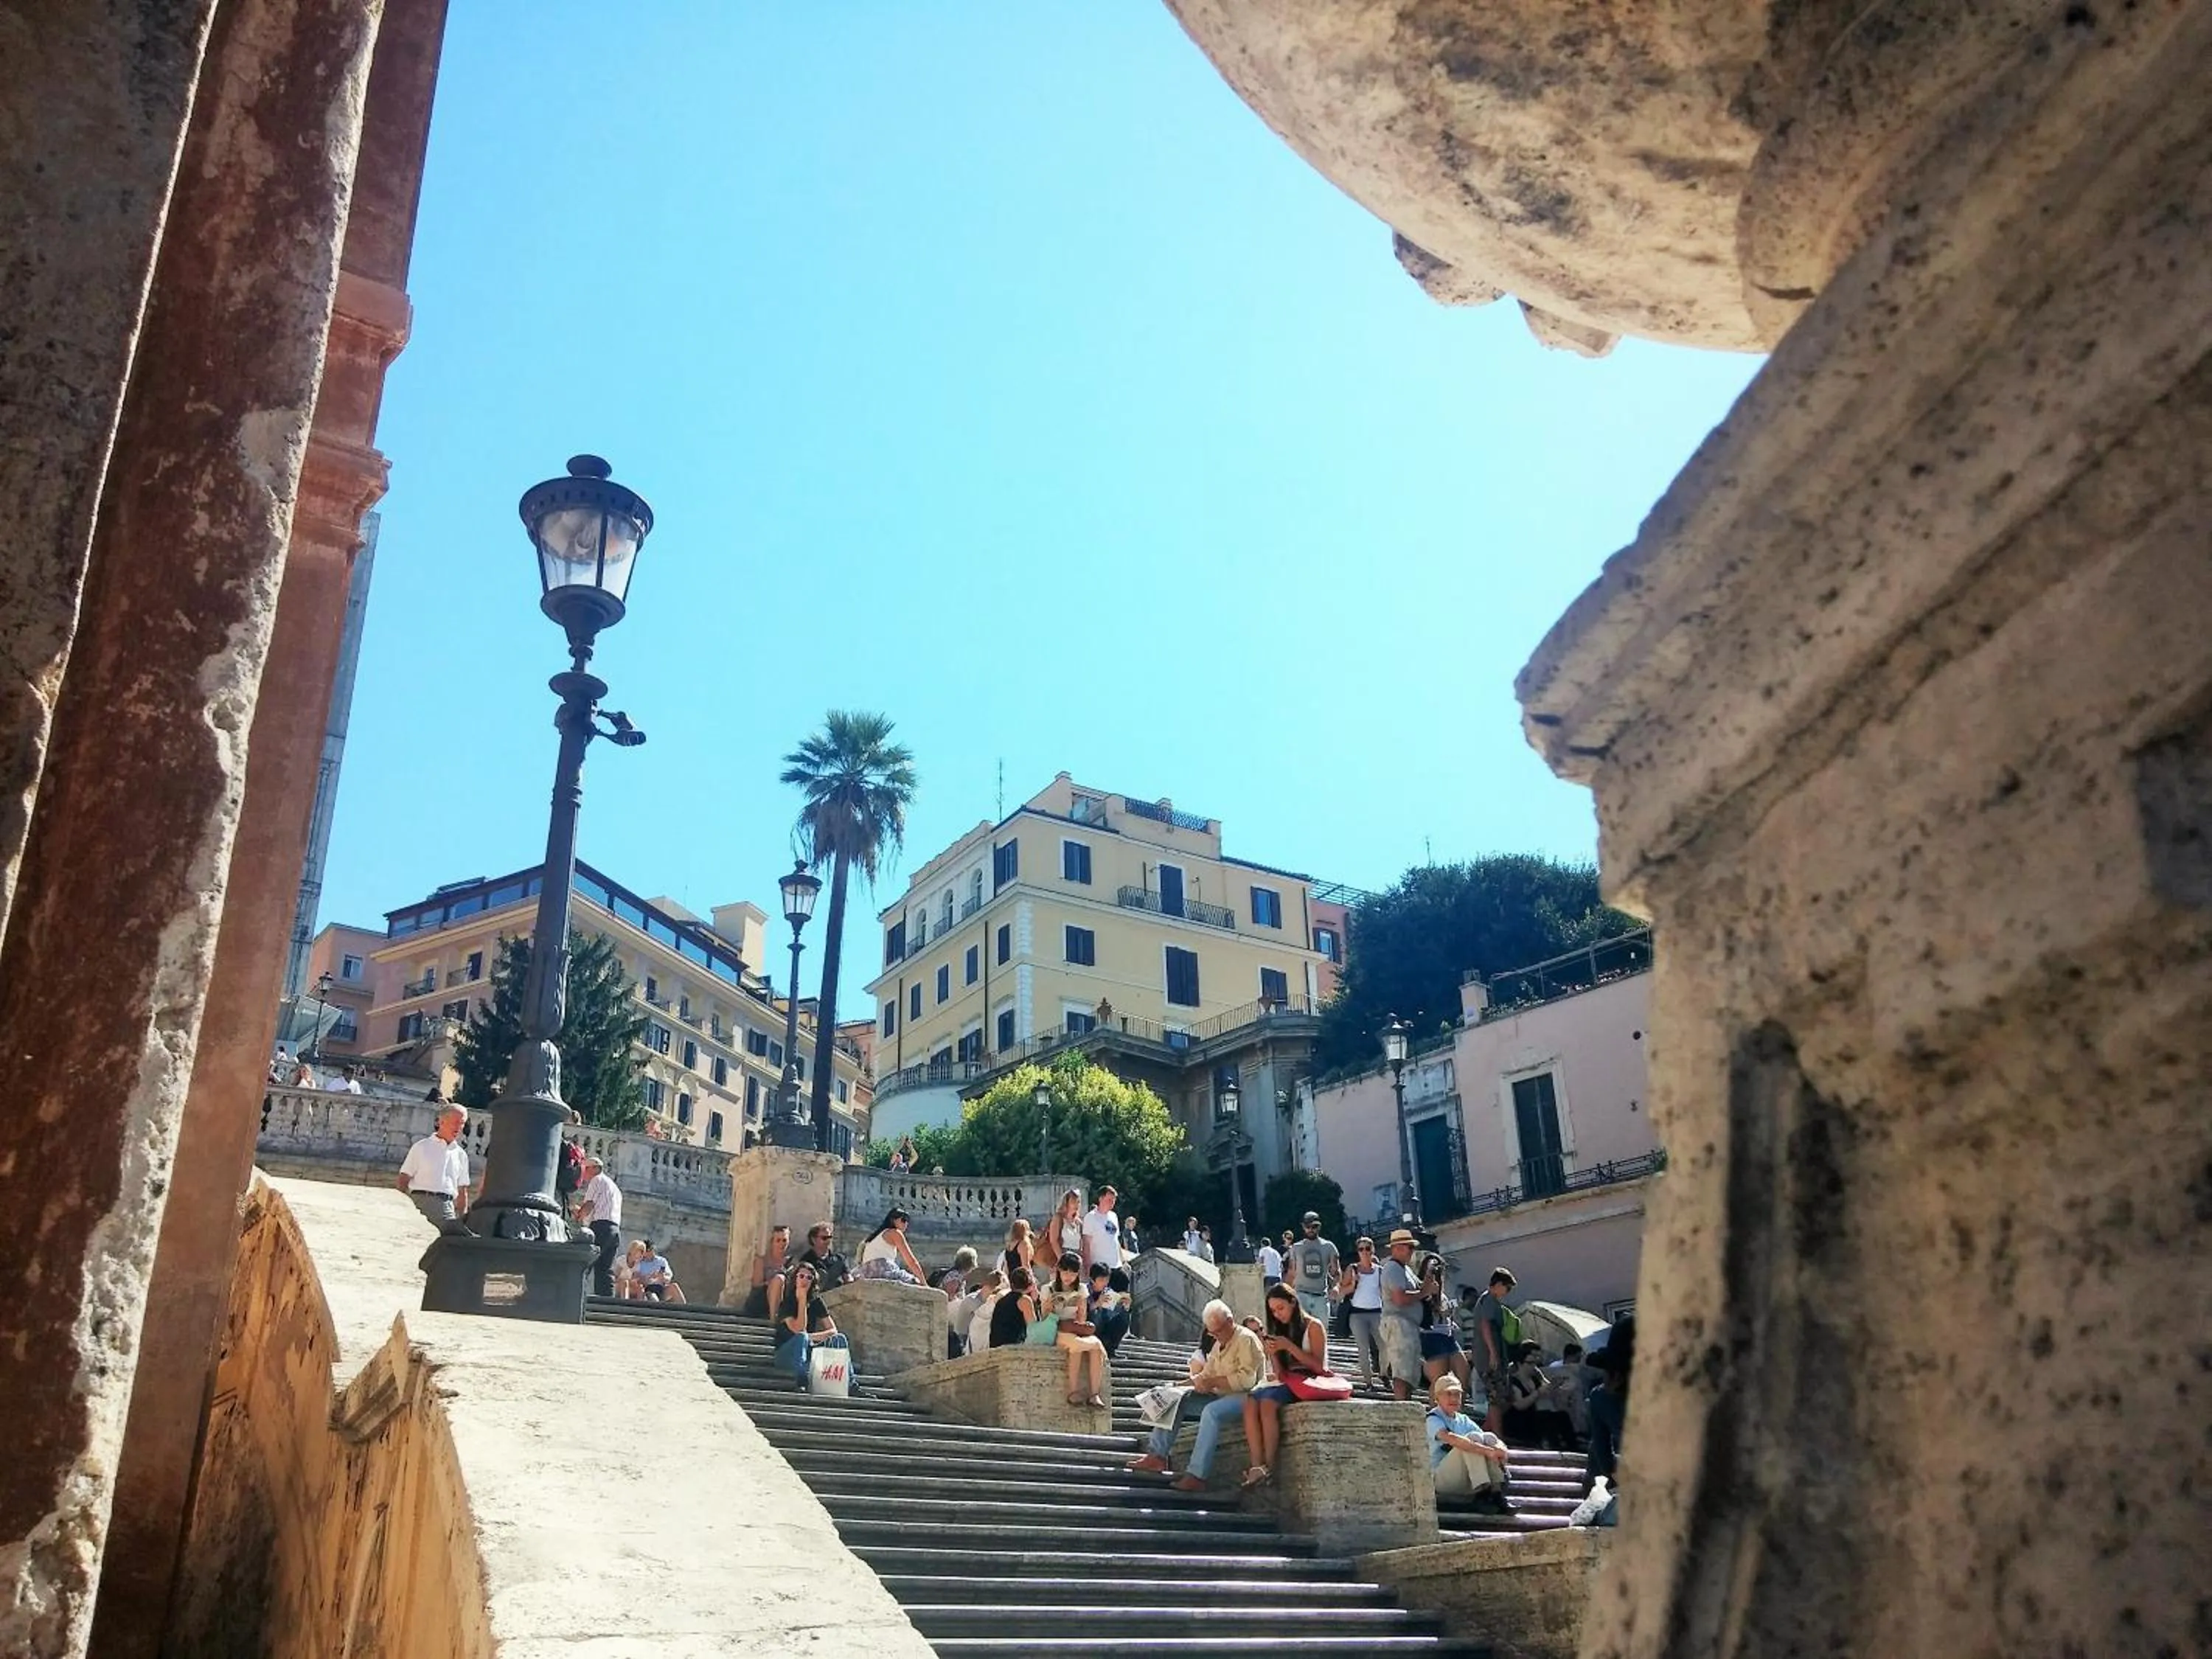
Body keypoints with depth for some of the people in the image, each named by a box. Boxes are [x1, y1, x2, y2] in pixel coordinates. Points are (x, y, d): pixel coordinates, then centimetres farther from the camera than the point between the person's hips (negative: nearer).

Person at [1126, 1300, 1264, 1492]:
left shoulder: (1246, 1340, -8)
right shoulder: (1219, 1345, 20)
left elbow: (1247, 1379, -20)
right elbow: (1207, 1374, 18)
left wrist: (1213, 1382, -18)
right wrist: (1199, 1380, -6)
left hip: (1245, 1397, -10)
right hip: (1221, 1397, 10)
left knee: (1212, 1411, -37)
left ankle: (1196, 1476, -40)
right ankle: (1158, 1455, -7)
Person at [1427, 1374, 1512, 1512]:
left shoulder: (1463, 1420, 18)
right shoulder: (1433, 1419, -6)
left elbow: (1489, 1442, 5)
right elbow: (1450, 1438, -28)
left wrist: (1500, 1449, -22)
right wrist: (1487, 1451, -37)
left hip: (1465, 1483, 7)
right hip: (1441, 1479, -6)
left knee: (1489, 1438, -14)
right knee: (1473, 1437, -24)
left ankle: (1497, 1494, -24)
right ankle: (1482, 1494, -33)